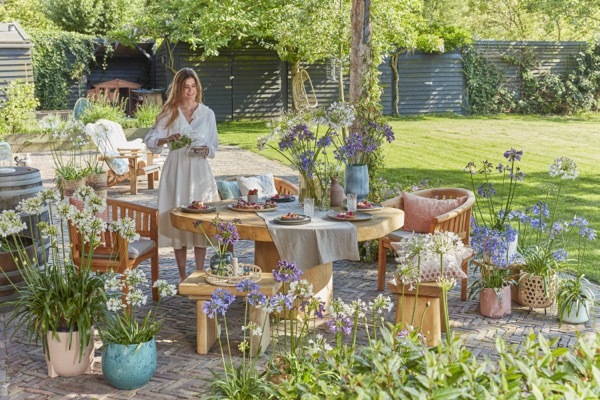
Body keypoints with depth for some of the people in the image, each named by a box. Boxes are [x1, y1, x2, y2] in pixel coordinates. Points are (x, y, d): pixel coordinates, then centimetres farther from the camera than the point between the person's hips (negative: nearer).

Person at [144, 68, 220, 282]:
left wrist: (206, 150, -12)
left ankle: (200, 274, 8)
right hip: (175, 170, 0)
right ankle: (182, 276, 11)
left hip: (199, 171, 1)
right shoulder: (168, 113, 3)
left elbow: (214, 146, 10)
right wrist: (167, 139, -22)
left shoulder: (207, 114, 6)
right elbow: (149, 140, -4)